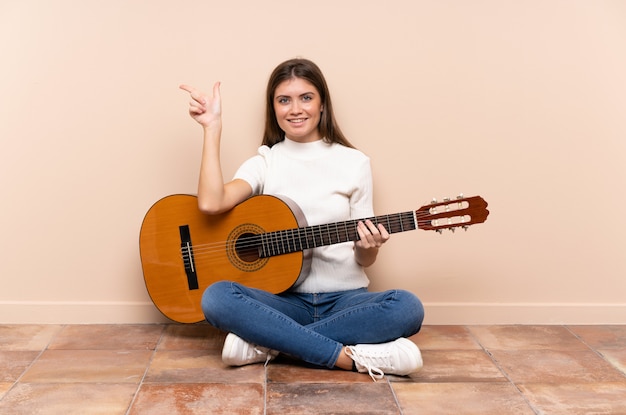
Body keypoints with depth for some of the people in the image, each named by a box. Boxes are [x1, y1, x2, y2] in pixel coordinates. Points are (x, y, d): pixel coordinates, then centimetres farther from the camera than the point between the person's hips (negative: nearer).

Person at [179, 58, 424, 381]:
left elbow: (364, 259, 6)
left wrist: (369, 248, -18)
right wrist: (212, 128, -11)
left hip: (345, 298, 1)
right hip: (285, 298, 0)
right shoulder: (265, 163, 6)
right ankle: (350, 357, -28)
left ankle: (268, 343, -22)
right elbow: (211, 203, -16)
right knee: (216, 297, -30)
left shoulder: (354, 163, 5)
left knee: (407, 308, -30)